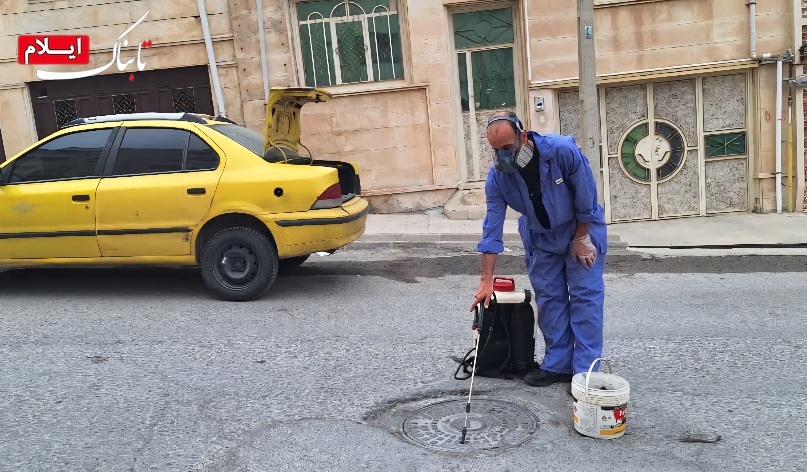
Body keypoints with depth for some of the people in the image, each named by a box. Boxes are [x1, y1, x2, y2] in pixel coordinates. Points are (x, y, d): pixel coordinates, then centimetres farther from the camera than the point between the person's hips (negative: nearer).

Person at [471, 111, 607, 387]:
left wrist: (581, 238, -13)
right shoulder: (497, 176, -21)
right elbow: (493, 227, -19)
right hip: (540, 237, 3)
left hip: (581, 229, -3)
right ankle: (557, 364, 15)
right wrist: (487, 280, -19)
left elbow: (586, 196, -21)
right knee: (548, 298, 5)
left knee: (585, 296, -6)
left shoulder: (562, 150, -33)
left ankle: (585, 370, -1)